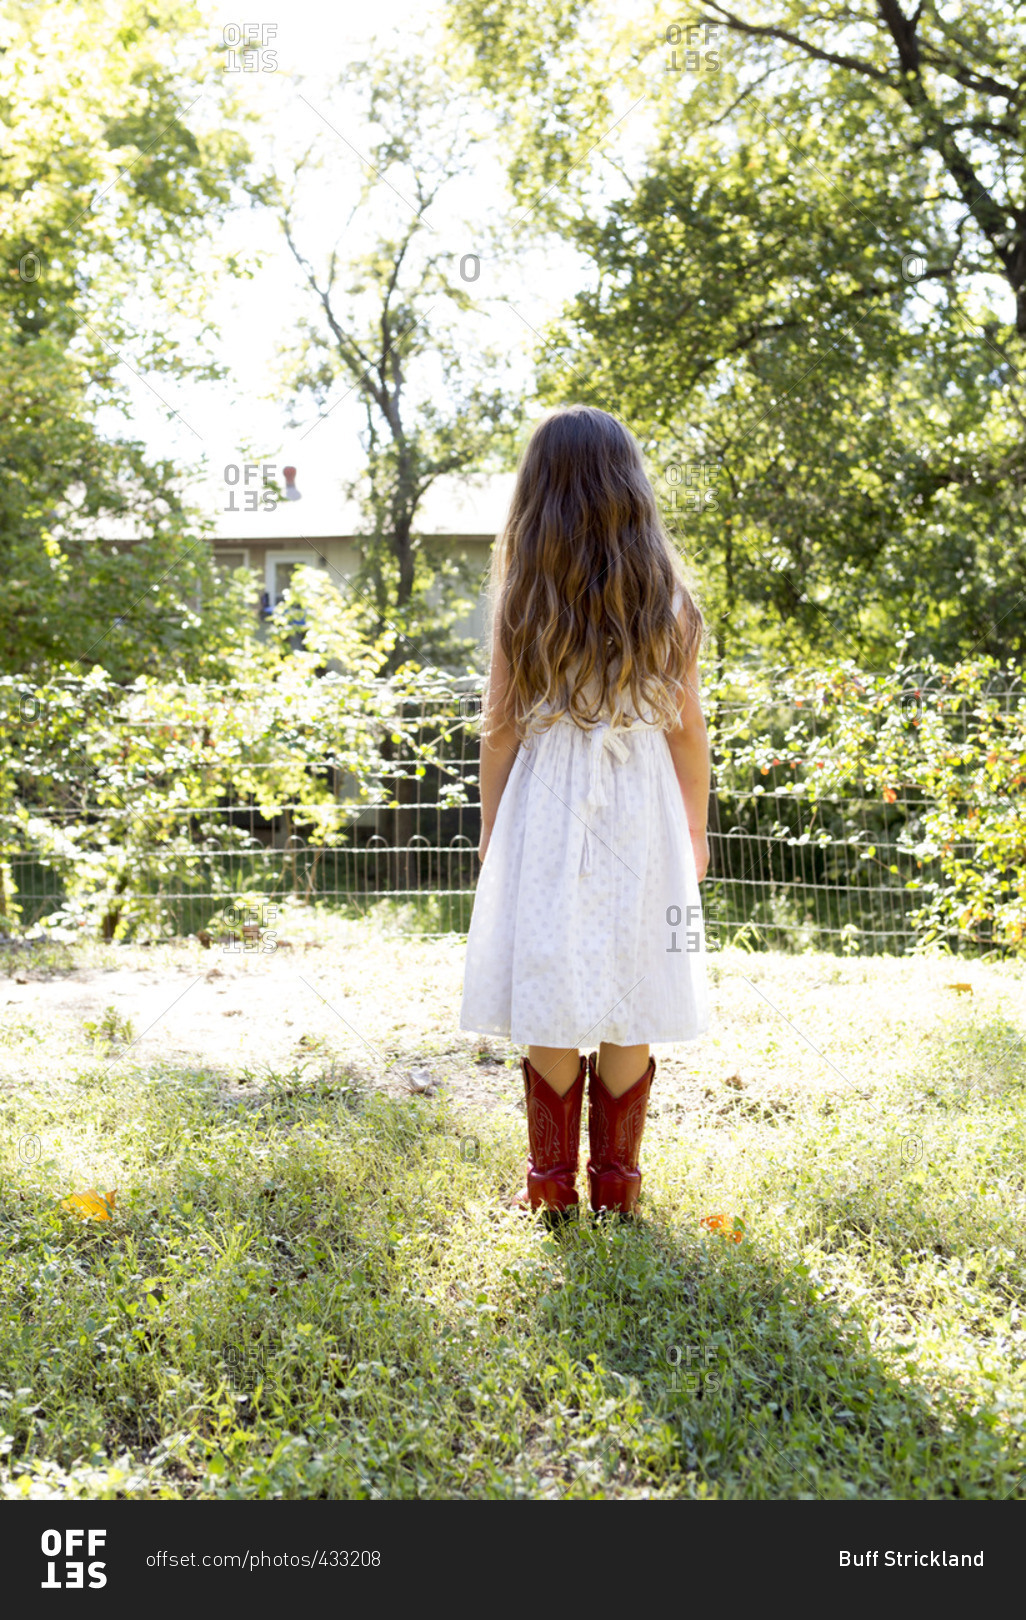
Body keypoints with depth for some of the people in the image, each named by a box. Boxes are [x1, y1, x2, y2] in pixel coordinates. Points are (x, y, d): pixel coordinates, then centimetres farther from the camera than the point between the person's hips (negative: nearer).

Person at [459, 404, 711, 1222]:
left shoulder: (523, 598, -2)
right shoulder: (666, 598, 1)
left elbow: (501, 730, -1)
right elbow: (688, 729, 3)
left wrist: (491, 831, 9)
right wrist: (695, 829, 14)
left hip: (547, 810, -1)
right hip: (641, 816, 1)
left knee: (549, 1010, 6)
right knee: (628, 1013, 7)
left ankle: (552, 1186, 14)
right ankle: (616, 1185, 15)